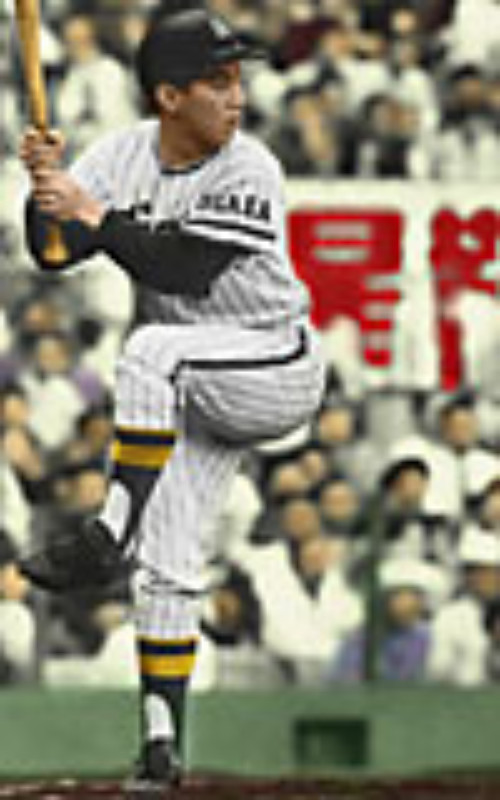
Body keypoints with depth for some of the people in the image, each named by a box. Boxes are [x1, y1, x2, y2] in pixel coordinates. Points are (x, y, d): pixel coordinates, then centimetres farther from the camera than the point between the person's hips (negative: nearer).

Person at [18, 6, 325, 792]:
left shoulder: (249, 171, -18)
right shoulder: (124, 154, -2)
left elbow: (183, 269, -26)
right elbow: (53, 251, -5)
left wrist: (92, 212, -26)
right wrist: (48, 185, -23)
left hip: (278, 370, -6)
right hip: (194, 394, 6)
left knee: (153, 349, -34)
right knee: (167, 562, 1)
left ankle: (108, 539, -29)